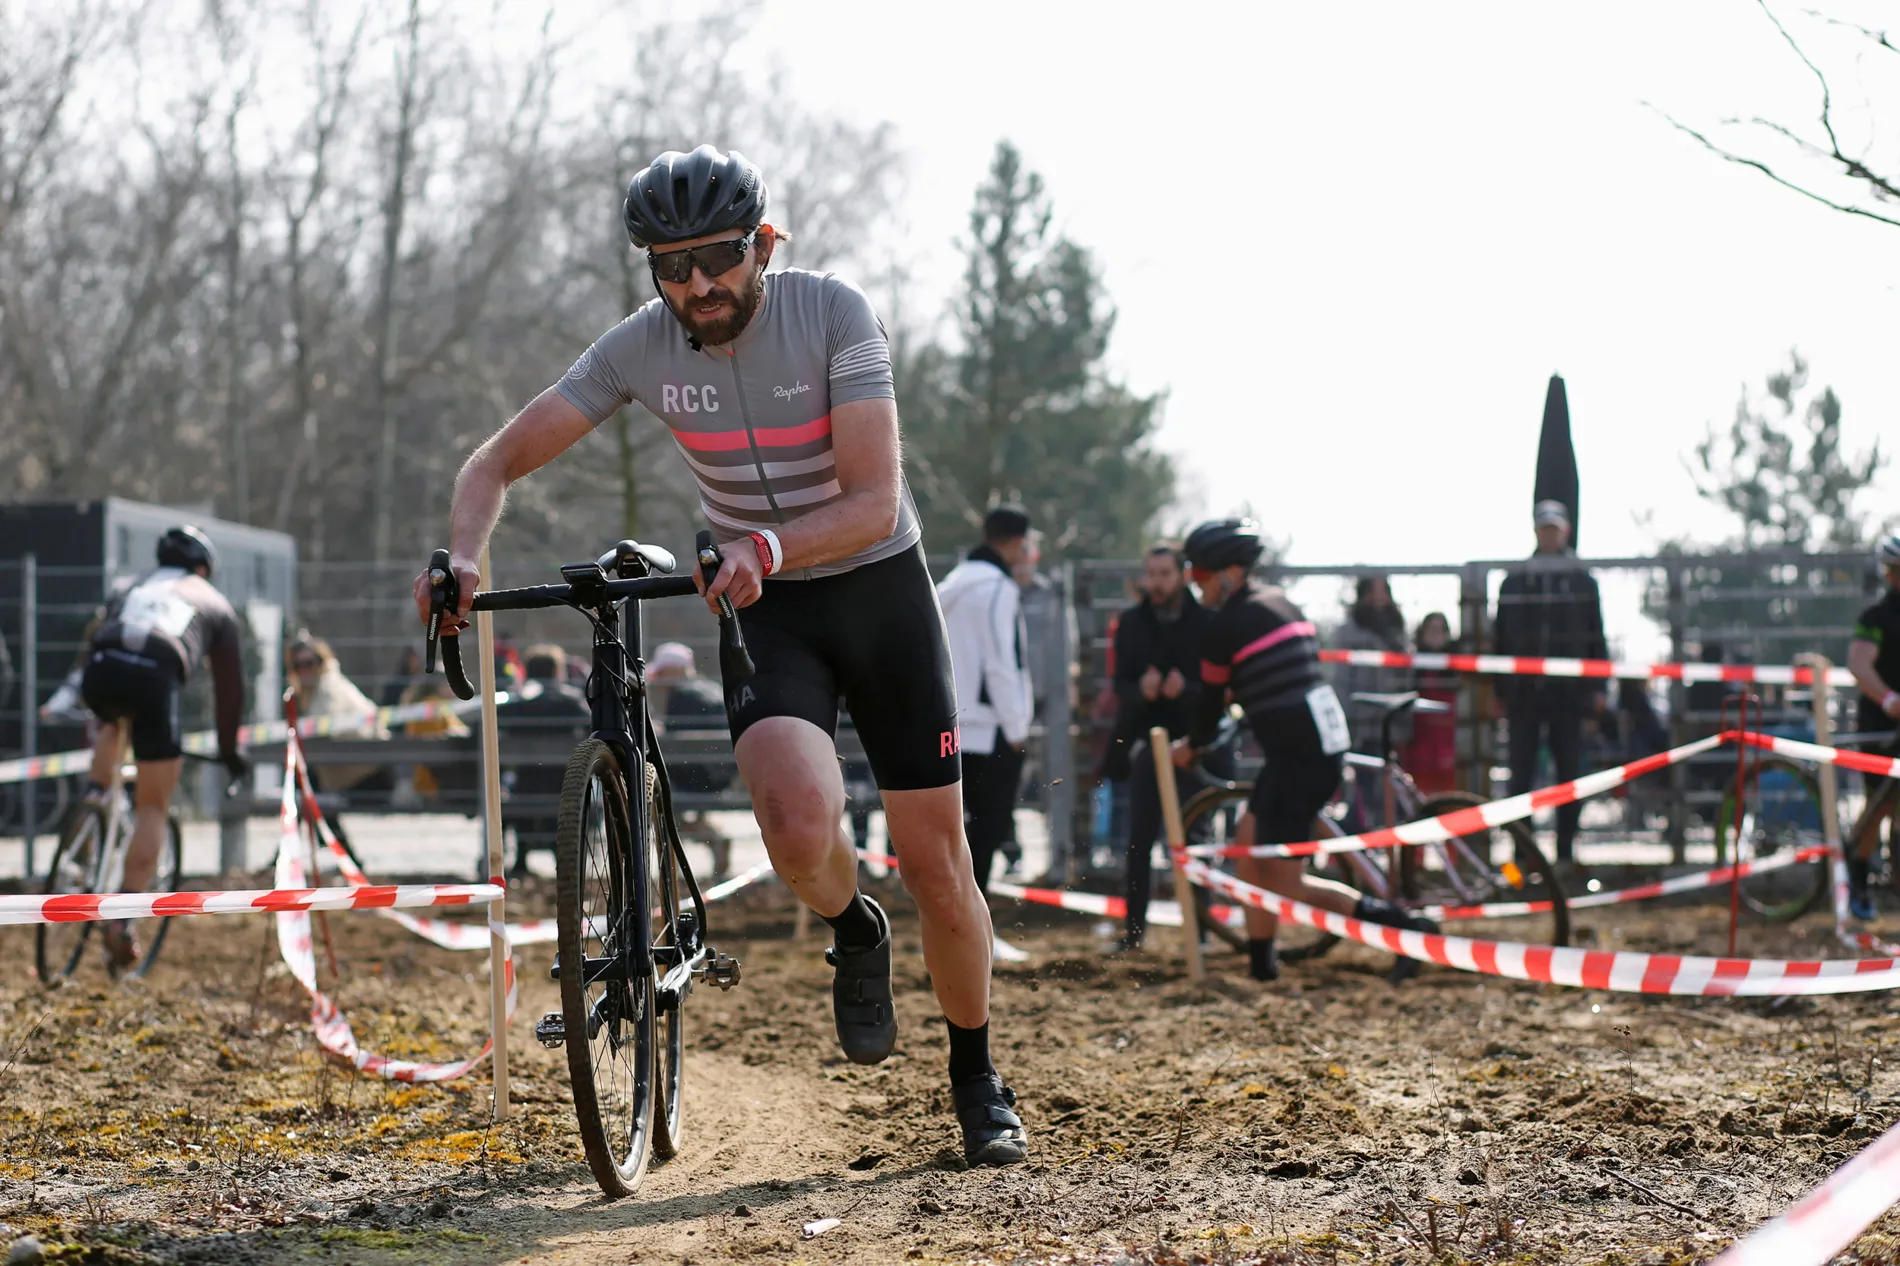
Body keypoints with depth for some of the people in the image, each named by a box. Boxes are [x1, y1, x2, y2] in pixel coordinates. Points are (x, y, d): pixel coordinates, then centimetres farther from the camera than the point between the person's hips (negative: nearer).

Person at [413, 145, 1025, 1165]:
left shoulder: (833, 313, -20)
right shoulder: (640, 349, -12)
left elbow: (875, 504, -26)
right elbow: (498, 461, -9)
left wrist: (767, 545, -45)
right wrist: (462, 554, -30)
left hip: (878, 586, -1)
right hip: (763, 609, 1)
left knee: (934, 860, 1)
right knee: (799, 822, -28)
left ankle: (976, 1080, 24)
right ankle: (853, 937, 7)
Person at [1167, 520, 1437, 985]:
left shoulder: (1226, 626, -9)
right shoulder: (1279, 602, 15)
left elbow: (1211, 700, 1)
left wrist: (1190, 747, 19)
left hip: (1298, 755, -10)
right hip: (1327, 741, 10)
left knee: (1287, 884, -5)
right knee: (1249, 843, 18)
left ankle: (1406, 928, -12)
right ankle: (1261, 963, 22)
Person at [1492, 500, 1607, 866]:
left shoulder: (1583, 584, 8)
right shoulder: (1514, 584, 9)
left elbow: (1596, 638, 7)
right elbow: (1502, 640, 9)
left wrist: (1597, 688, 0)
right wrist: (1499, 692, 4)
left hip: (1568, 694, 0)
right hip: (1524, 694, 0)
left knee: (1569, 771, 1)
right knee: (1520, 774, -1)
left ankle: (1566, 848, 6)